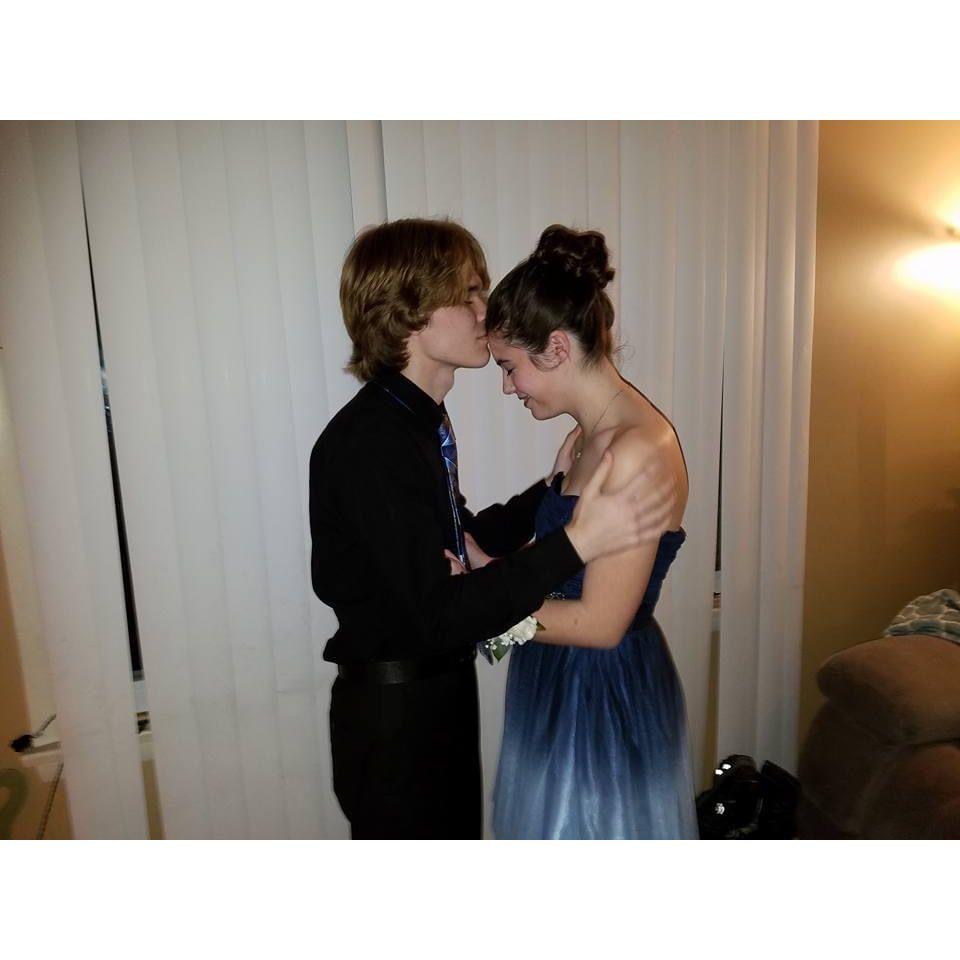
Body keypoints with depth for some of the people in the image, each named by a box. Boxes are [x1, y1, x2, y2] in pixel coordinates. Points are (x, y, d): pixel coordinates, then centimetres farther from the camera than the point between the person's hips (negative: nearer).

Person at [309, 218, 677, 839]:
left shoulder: (420, 420, 4)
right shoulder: (367, 443, -26)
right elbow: (439, 616, -30)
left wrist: (555, 487, 0)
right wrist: (575, 543, -36)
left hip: (441, 693, 9)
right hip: (392, 714, -8)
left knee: (458, 833, 26)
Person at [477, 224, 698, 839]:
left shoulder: (639, 448, -24)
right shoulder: (592, 438, 4)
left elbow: (599, 621, -23)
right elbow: (564, 573, 4)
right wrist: (486, 565, -7)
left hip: (607, 699, -8)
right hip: (567, 690, 8)